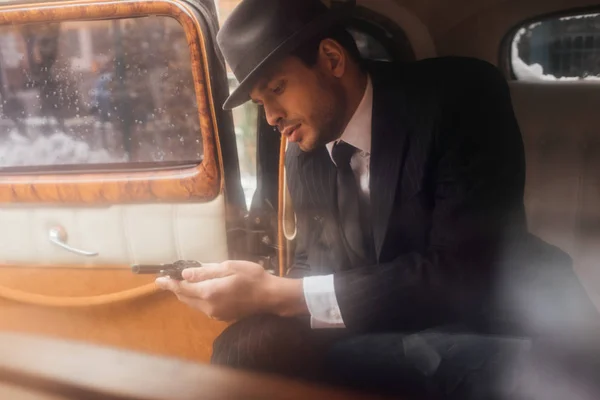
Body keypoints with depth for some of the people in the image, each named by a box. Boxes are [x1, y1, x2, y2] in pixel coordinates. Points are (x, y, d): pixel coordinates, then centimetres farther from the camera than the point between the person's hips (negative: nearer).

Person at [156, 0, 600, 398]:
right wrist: (267, 293, -12)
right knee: (246, 346, -20)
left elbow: (464, 275, -24)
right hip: (381, 332, 4)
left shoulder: (460, 95, -16)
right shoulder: (303, 153, 4)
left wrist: (281, 294, -27)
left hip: (488, 327, -3)